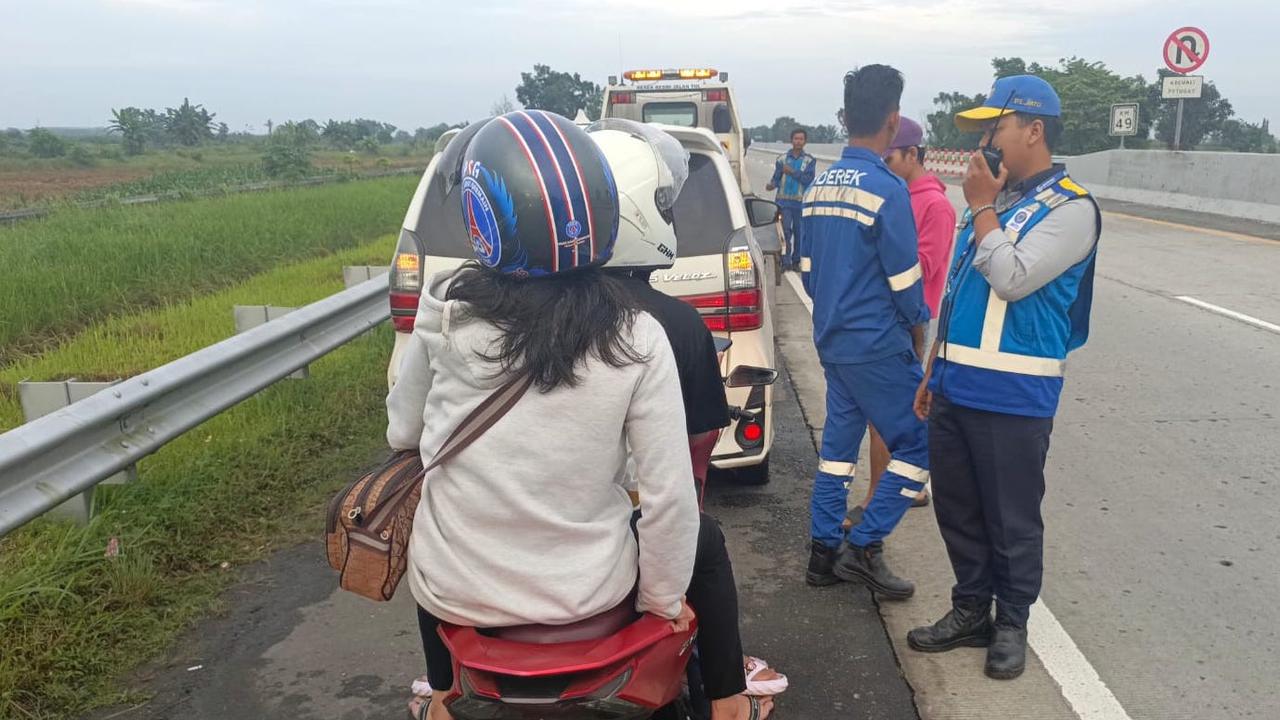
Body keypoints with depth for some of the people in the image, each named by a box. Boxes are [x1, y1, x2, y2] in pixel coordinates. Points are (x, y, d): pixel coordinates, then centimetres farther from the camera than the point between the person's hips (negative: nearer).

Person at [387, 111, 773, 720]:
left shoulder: (445, 308, -15)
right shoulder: (636, 339, -18)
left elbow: (402, 431, 0)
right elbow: (671, 495, -16)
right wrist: (664, 595, 1)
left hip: (456, 592, 2)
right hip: (583, 592, -1)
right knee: (704, 544, 27)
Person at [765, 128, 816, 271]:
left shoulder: (809, 161, 4)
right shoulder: (782, 159, 7)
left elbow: (808, 179, -7)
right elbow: (776, 177, 5)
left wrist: (792, 172, -17)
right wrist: (771, 185, -17)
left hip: (800, 202, 1)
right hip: (784, 201, 0)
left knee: (799, 232, 6)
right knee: (786, 230, -9)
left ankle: (796, 261, 16)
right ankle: (786, 261, -8)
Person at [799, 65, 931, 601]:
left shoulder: (820, 186, 7)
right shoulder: (887, 189, -16)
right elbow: (904, 277, -13)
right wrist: (918, 326, 4)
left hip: (832, 340, 8)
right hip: (878, 345, -8)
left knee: (839, 439, 14)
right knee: (919, 442, 2)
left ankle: (825, 553, 19)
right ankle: (864, 547, 1)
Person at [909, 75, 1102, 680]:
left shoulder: (1070, 207, -9)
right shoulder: (995, 197, 15)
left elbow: (1013, 279, -22)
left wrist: (983, 209, -11)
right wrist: (934, 371, 17)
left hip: (1012, 395, -7)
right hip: (955, 385, 7)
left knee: (1012, 517, 5)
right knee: (956, 508, 14)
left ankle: (1011, 624, 23)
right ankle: (970, 611, 30)